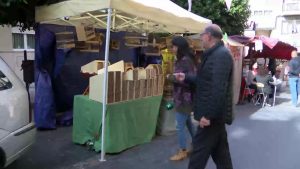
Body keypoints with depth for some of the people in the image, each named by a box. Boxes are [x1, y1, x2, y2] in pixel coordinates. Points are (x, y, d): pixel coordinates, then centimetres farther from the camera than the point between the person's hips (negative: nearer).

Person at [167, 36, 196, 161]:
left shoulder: (185, 60, -20)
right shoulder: (183, 60, 10)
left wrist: (172, 78, -18)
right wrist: (174, 77, 1)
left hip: (184, 98, -10)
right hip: (183, 97, 10)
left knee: (180, 126, 0)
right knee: (188, 122, 21)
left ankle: (182, 152, 14)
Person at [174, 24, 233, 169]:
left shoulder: (221, 55, -20)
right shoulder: (217, 54, 15)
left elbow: (218, 88, -28)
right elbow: (206, 80, 23)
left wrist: (208, 114, -27)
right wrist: (186, 77, 21)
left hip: (212, 114, -10)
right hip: (216, 112, 10)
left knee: (200, 149, 0)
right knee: (220, 151, 18)